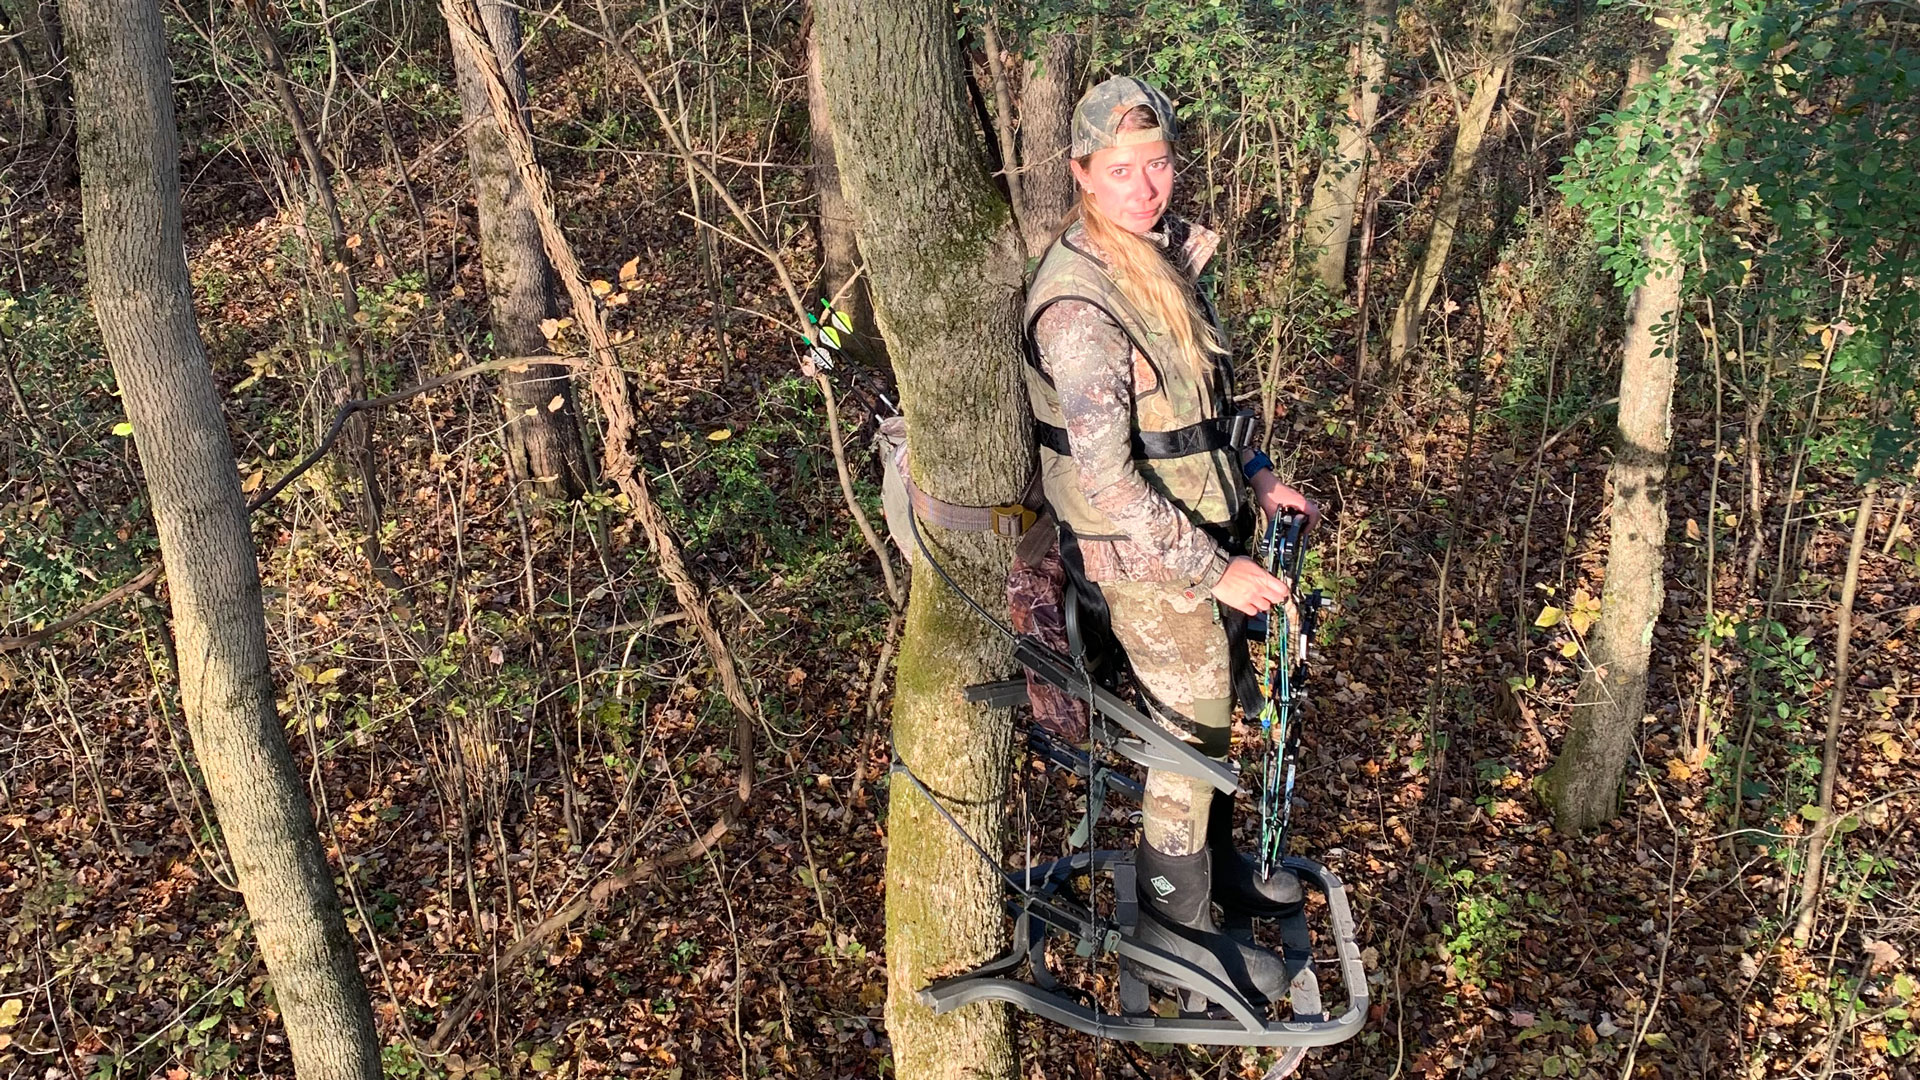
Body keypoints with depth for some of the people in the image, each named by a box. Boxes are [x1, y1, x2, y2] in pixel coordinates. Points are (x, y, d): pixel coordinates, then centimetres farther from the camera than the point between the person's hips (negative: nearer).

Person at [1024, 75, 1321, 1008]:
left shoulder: (1166, 255, 1)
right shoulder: (1080, 307, -28)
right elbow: (1108, 481, -30)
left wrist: (1255, 476, 6)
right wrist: (1215, 570, -26)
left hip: (1203, 527, 8)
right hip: (1144, 558, -8)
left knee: (1211, 709, 23)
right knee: (1189, 731, 6)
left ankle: (1215, 859, 46)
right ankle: (1175, 916, 27)